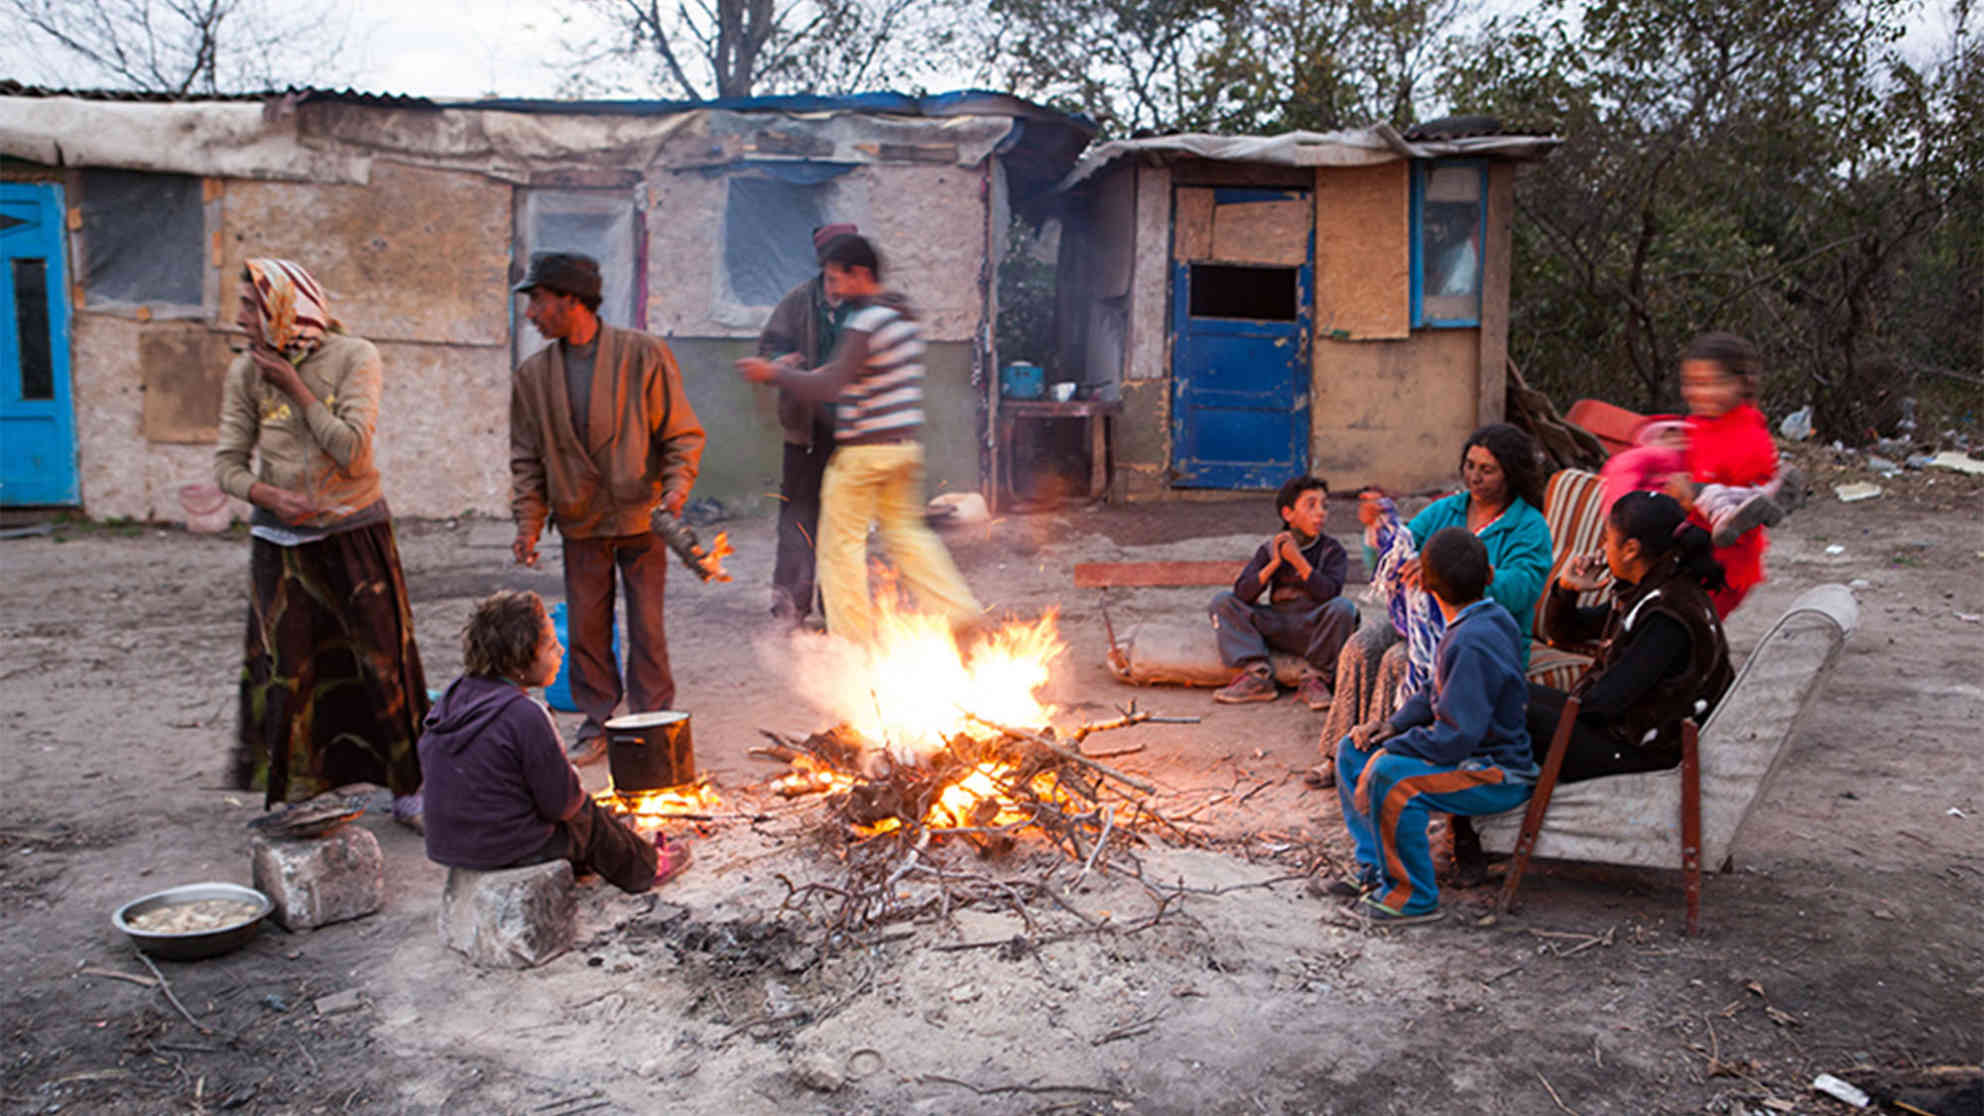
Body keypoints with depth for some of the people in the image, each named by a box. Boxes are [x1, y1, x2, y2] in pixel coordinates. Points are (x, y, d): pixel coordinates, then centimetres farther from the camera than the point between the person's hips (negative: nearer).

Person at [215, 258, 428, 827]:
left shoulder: (353, 357, -7)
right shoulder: (245, 373, 2)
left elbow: (352, 450, -16)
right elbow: (227, 463, 1)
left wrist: (294, 385, -14)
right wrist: (271, 497, -18)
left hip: (355, 530, -2)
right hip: (282, 539, 2)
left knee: (383, 659, 2)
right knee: (286, 671, 4)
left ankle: (407, 789, 16)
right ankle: (295, 796, 18)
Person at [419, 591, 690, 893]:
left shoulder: (452, 697, -4)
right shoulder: (525, 717, -27)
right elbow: (561, 804, -21)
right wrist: (571, 777, 4)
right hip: (508, 851, -7)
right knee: (587, 816, 17)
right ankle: (646, 866, 41)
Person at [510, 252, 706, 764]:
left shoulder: (643, 355, -7)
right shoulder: (533, 375, 3)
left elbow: (683, 432, -2)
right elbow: (527, 457, 9)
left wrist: (677, 484, -17)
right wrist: (528, 521, -1)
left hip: (640, 516, -3)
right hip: (580, 524, 3)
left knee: (647, 628, 3)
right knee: (586, 630, 7)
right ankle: (596, 721, 22)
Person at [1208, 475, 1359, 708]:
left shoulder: (1332, 550, 0)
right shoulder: (1269, 548, 5)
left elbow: (1329, 592, -18)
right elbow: (1243, 593, -6)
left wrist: (1298, 560, -21)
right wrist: (1274, 563, -16)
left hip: (1315, 627, -2)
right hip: (1276, 625, 2)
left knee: (1343, 607, -33)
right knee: (1222, 602, -12)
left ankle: (1315, 679, -16)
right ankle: (1257, 675, -23)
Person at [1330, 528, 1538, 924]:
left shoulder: (1473, 643, -27)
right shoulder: (1485, 619, 5)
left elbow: (1456, 737, -29)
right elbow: (1438, 696, 16)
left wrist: (1390, 749, -18)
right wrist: (1394, 724, 2)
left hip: (1501, 776, -10)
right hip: (1476, 754, 10)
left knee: (1391, 775, -34)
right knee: (1351, 749, 9)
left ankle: (1415, 896, -17)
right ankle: (1376, 868, 13)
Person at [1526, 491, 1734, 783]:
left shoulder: (1669, 616, -24)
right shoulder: (1643, 595, 7)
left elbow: (1602, 703, -25)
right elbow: (1561, 630, 17)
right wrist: (1566, 590, -3)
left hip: (1637, 752, -10)